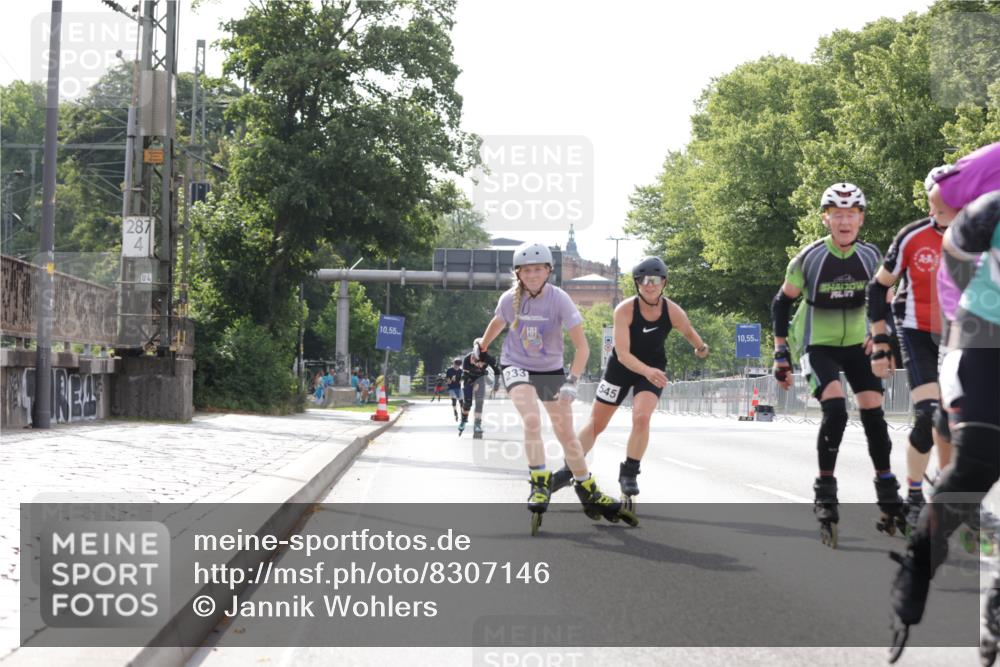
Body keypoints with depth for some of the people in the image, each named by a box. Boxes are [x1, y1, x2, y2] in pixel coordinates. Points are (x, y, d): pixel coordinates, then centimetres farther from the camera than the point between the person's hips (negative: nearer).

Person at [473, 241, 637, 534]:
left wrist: (571, 382, -33)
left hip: (551, 370, 0)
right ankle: (539, 485, -17)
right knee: (532, 419, -27)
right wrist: (482, 345, 28)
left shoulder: (559, 299, -20)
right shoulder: (510, 299, -13)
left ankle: (589, 494, 20)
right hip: (517, 367, 0)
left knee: (566, 434, 4)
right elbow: (498, 322, 13)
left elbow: (582, 346, -22)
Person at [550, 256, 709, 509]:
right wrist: (646, 370, -46)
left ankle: (629, 474, -5)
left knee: (641, 417, -23)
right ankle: (570, 470, 24)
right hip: (621, 367, 0)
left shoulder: (673, 312, -19)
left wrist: (701, 348, 23)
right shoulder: (625, 310, -26)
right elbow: (622, 354, -30)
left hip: (653, 369, 0)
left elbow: (689, 331, 5)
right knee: (596, 423, 7)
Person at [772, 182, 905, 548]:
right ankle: (825, 493, -15)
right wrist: (781, 356, -7)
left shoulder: (871, 256, -8)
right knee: (836, 408, -25)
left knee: (874, 413, -5)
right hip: (818, 346, -4)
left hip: (857, 344, 4)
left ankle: (888, 494, 10)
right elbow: (781, 304, -6)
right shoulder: (809, 258, -17)